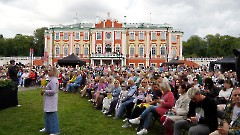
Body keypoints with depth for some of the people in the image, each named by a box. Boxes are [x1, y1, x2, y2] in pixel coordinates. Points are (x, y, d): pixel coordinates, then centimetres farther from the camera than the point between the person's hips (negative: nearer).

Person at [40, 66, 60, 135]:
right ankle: (47, 128, 35)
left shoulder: (54, 80, -21)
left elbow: (53, 91, -26)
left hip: (52, 101, -11)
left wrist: (44, 91, -15)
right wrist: (44, 91, 10)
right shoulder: (51, 79, 12)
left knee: (52, 115, -4)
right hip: (49, 101, 11)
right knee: (47, 114, 20)